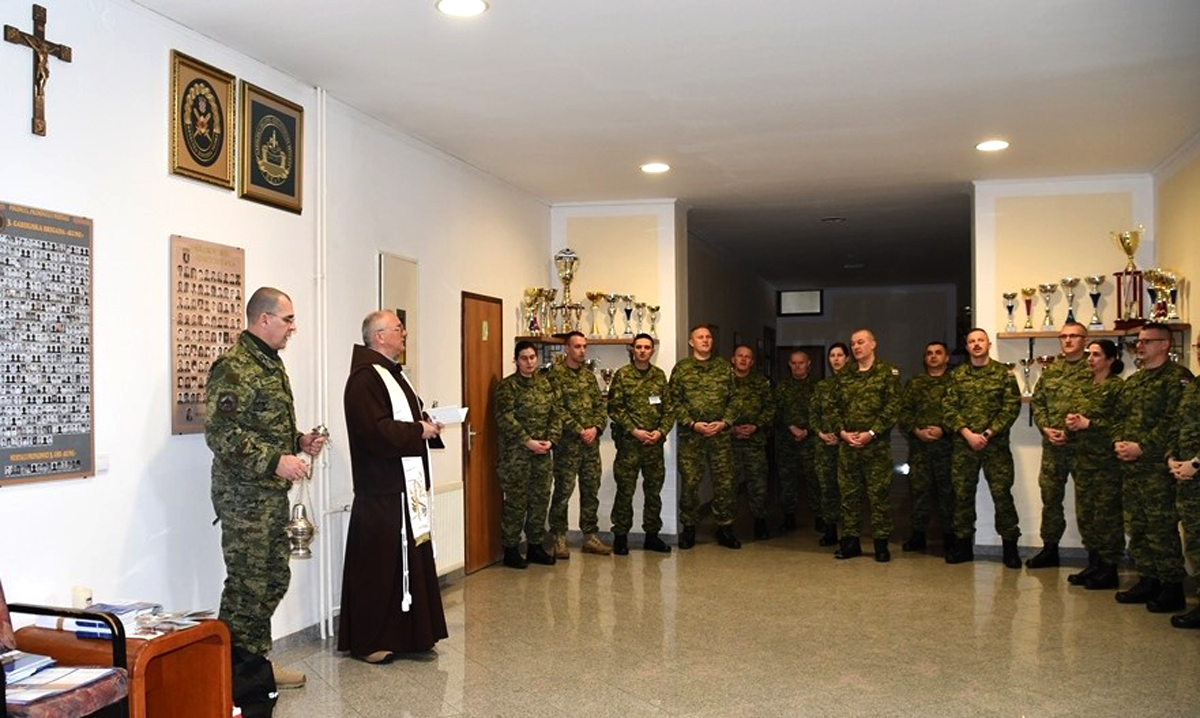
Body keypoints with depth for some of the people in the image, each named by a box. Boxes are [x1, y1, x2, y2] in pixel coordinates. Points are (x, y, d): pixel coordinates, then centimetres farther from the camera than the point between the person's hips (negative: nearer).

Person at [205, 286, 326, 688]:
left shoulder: (270, 362, 16)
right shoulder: (234, 367, -16)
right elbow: (220, 432, -23)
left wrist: (300, 442, 10)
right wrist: (275, 461, -26)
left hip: (273, 494, 10)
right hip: (245, 496, -10)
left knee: (274, 580, 16)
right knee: (247, 586, -2)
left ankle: (258, 662, 28)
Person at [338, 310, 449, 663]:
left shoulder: (393, 373, 17)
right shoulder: (365, 378, -16)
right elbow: (375, 430, -25)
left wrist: (428, 424, 5)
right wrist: (419, 431, -16)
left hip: (407, 485, 10)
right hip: (382, 490, -10)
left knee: (411, 559, 14)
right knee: (378, 563, -2)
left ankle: (405, 632, 25)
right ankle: (367, 641, 9)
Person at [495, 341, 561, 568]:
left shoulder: (546, 383, 11)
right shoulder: (508, 386, -5)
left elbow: (557, 413, 9)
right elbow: (505, 418, -13)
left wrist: (551, 440, -6)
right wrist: (528, 442, -17)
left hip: (543, 452, 6)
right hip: (515, 453, -5)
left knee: (541, 499, 9)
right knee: (516, 501, -1)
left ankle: (535, 546, 22)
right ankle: (510, 550, 9)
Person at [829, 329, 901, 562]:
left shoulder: (888, 373, 0)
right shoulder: (843, 376, 14)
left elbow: (893, 407, -8)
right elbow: (835, 407, 12)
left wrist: (871, 433, -14)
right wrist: (842, 432, -4)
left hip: (877, 444, -4)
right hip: (847, 444, 4)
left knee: (879, 494, 0)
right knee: (848, 494, 7)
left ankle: (881, 543, 10)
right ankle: (850, 541, 16)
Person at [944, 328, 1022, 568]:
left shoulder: (1003, 373, 2)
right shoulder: (957, 375, 8)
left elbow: (1011, 407, -5)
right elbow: (950, 409, 2)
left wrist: (987, 434, -12)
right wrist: (968, 434, -11)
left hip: (996, 445, -2)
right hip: (963, 444, 2)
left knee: (1002, 494, -4)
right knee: (962, 494, 7)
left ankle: (1010, 546, 8)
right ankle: (963, 544, 17)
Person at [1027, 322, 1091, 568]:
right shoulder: (1050, 370, 12)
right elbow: (1036, 402, 12)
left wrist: (1071, 431, -17)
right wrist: (1045, 428, -5)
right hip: (1052, 446, 5)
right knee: (1050, 497, 11)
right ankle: (1049, 549, 23)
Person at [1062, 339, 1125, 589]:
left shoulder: (1118, 386, -8)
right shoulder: (1087, 387, 15)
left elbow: (1120, 423, -17)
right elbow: (1075, 414, 21)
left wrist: (1088, 423, -17)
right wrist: (1071, 421, -1)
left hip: (1106, 459, -8)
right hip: (1084, 458, 8)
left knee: (1107, 513, -1)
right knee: (1085, 512, 10)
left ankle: (1109, 570, 8)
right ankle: (1094, 565, 20)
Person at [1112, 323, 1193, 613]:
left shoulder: (1177, 378, -7)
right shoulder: (1133, 381, 19)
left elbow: (1174, 422, -16)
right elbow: (1121, 417, 20)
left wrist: (1142, 447, -18)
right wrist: (1118, 442, 1)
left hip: (1158, 467, -8)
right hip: (1130, 467, 8)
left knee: (1162, 529, -6)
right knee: (1136, 527, 12)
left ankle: (1172, 588, 3)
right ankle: (1148, 580, 22)